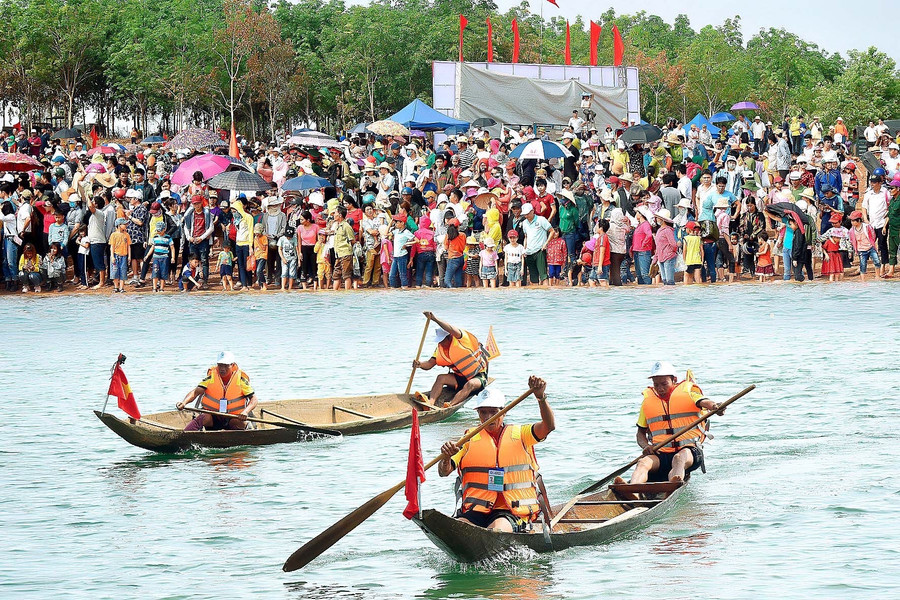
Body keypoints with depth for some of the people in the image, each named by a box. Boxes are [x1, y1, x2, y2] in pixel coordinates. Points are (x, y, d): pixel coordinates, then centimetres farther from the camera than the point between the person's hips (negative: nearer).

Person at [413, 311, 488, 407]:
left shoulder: (461, 338, -18)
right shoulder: (440, 349, 0)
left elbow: (452, 330, -38)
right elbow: (430, 364, -2)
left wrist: (434, 319, -48)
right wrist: (420, 364, -26)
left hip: (479, 376, -6)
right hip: (461, 377, 6)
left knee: (470, 385, -37)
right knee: (440, 378, -17)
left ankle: (450, 406, -55)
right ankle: (431, 403, -36)